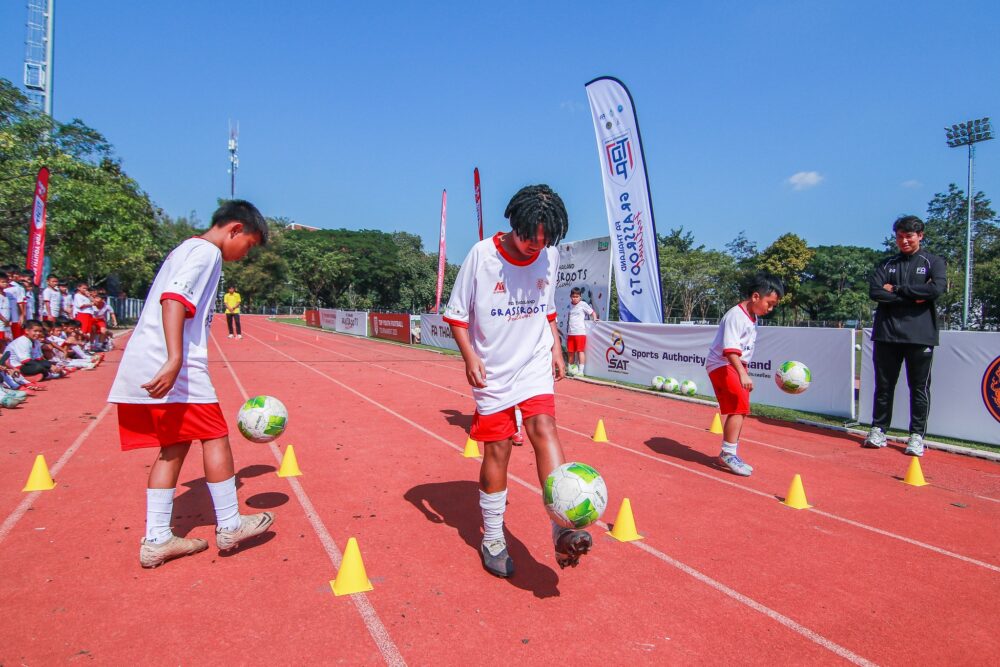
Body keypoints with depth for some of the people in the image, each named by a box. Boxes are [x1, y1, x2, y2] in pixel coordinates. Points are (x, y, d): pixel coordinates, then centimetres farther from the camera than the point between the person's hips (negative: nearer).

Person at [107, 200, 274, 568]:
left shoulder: (186, 249, 24)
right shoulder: (206, 251, -7)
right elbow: (174, 299, -21)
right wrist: (175, 359, -30)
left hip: (142, 366, 10)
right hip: (169, 365, -10)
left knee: (174, 445, 12)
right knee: (215, 435, 0)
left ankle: (156, 539, 14)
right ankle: (229, 526, 10)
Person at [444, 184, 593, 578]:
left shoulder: (550, 258, 0)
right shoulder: (481, 256, -13)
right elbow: (456, 314, -6)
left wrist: (555, 346, 8)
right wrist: (469, 356, -18)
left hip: (535, 366, 3)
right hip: (492, 371, -2)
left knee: (543, 427, -18)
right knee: (497, 449, 1)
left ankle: (563, 530, -23)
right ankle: (492, 539, 19)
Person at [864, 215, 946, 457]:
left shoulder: (933, 262, 7)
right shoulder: (886, 264, 13)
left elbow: (937, 289, -11)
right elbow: (874, 291, -3)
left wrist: (897, 289, -8)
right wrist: (913, 297, -10)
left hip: (920, 336, -2)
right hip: (886, 334, 2)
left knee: (919, 387, 1)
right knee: (884, 385, 7)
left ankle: (917, 435, 8)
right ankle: (878, 430, 15)